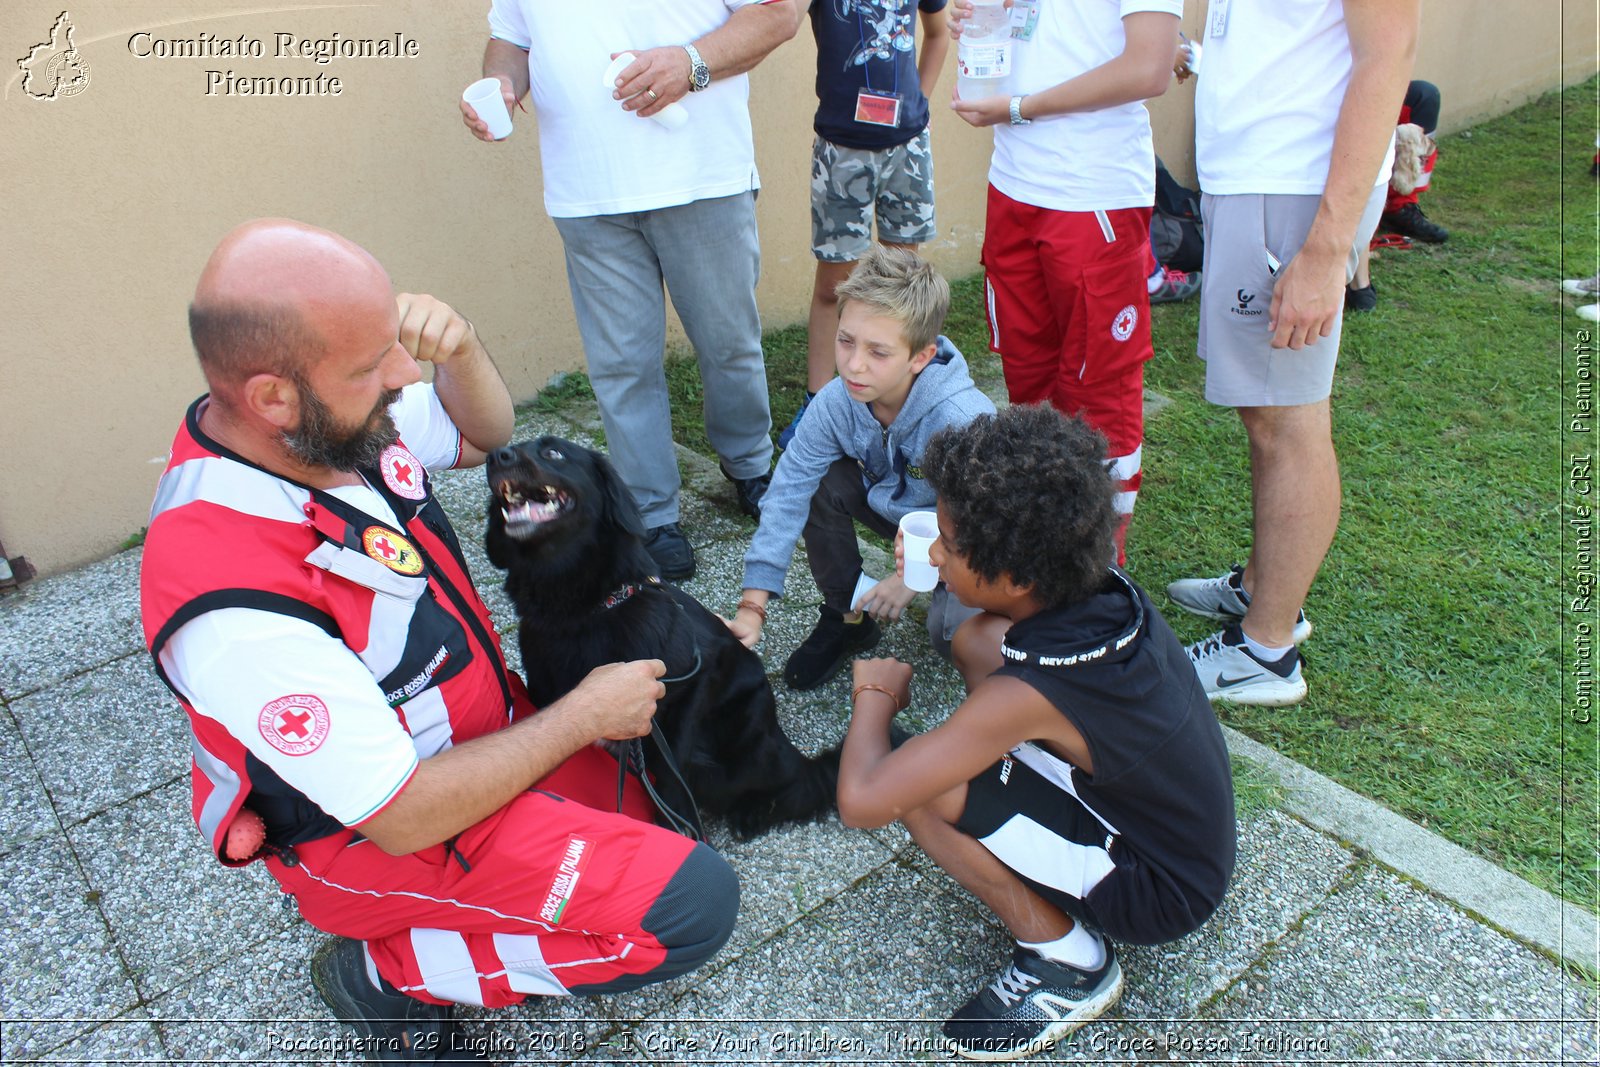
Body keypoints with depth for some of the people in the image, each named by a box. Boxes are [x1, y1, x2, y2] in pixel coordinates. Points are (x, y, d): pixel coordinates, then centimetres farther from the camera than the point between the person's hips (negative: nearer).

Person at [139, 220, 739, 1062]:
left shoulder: (333, 421, -14)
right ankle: (385, 974, 0)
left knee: (647, 828, 19)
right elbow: (407, 818, -27)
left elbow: (481, 434, 6)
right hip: (382, 831, -8)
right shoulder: (238, 610, -36)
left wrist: (458, 347, -17)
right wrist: (583, 715, -16)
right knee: (693, 904, -16)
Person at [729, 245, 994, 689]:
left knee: (952, 631, -30)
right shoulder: (836, 402, -24)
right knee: (820, 483, -22)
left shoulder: (961, 420, -37)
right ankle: (846, 619, 1)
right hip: (895, 504, 5)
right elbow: (788, 493, -24)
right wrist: (752, 605, -28)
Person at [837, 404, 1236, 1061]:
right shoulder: (1109, 589, -15)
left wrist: (875, 694, -16)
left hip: (1161, 892, -7)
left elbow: (861, 802, -35)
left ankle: (1069, 964, -2)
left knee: (922, 795, -24)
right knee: (976, 640, -3)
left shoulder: (1028, 692, -35)